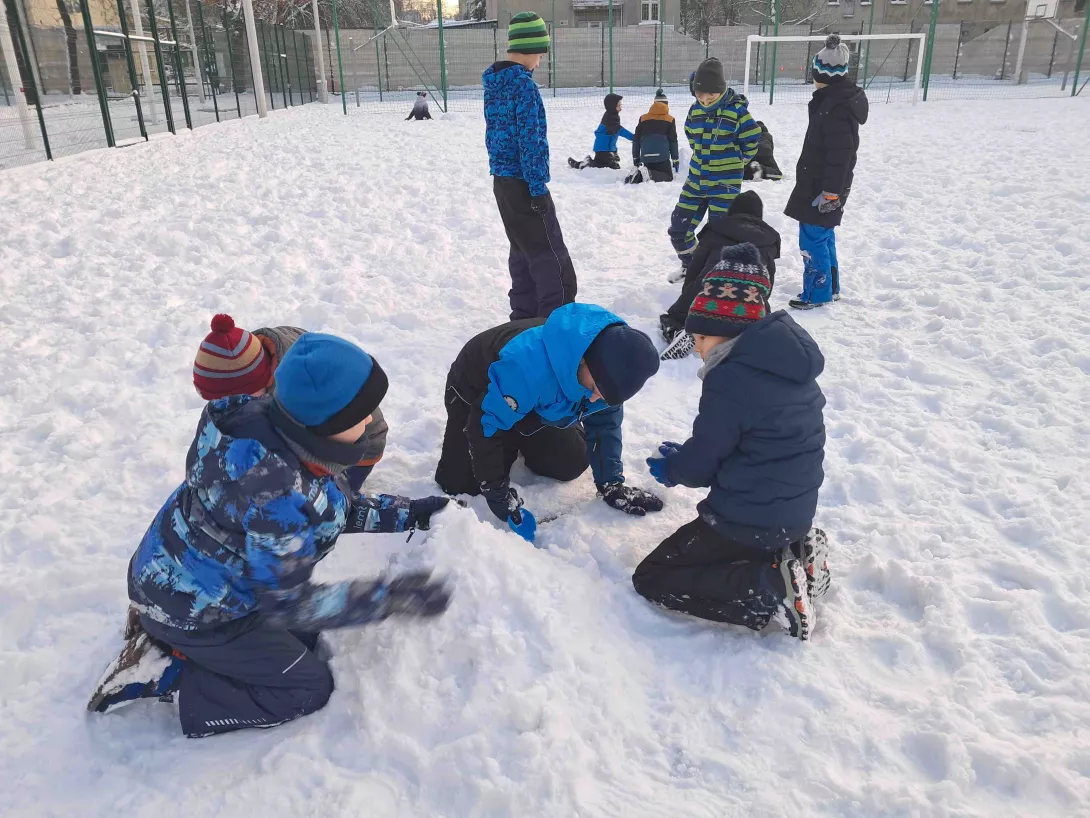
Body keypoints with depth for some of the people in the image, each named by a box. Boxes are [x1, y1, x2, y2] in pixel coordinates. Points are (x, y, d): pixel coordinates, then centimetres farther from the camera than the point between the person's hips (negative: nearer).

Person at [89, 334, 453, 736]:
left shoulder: (273, 424, -11)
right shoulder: (276, 490, -38)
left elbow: (335, 509, 4)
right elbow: (287, 602, -29)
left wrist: (406, 514, -2)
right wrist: (389, 597, -28)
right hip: (193, 609, -8)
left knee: (306, 636, 22)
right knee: (310, 686, 4)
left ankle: (162, 633, 15)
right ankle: (167, 672, 2)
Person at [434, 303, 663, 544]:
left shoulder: (609, 364, -26)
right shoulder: (528, 366, -47)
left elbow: (605, 423, -9)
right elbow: (485, 426, -37)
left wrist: (611, 485, -10)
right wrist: (503, 501, -32)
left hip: (539, 403, 5)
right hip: (475, 392, -4)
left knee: (571, 464, -5)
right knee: (461, 484, -11)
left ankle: (519, 441, 25)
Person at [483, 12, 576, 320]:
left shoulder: (493, 82, 11)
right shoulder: (523, 84, -17)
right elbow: (530, 140, -19)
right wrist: (538, 188, -16)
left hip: (502, 180, 9)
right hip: (522, 182, -9)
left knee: (523, 251, 18)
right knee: (552, 260, -4)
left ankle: (524, 318, 24)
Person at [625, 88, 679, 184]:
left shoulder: (643, 118, 13)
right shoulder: (670, 120, 7)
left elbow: (636, 140, 14)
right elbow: (673, 141, 7)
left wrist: (635, 158, 22)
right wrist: (675, 160, 13)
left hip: (646, 157, 3)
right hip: (662, 157, -3)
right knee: (668, 176, 6)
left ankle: (637, 175, -13)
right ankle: (649, 174, -22)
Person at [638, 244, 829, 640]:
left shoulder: (730, 379, -24)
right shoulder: (792, 367, 4)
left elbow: (700, 466, -16)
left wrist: (671, 468, 7)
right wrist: (684, 456, 13)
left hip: (748, 521, -9)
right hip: (795, 512, 9)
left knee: (650, 578, 2)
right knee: (694, 541, 34)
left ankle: (769, 590, -13)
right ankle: (795, 554, 10)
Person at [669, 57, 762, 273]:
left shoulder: (737, 110, -13)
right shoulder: (695, 110, 3)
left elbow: (752, 139, -3)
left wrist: (736, 161, 7)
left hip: (725, 182, -5)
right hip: (696, 180, 6)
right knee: (679, 227, 8)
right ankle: (690, 265, 32)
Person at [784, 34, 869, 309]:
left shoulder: (835, 107, -22)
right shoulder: (841, 98, 12)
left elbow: (840, 155, -24)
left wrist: (830, 192, -21)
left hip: (822, 189, -11)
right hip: (820, 184, 11)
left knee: (813, 238, -4)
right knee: (823, 236, 18)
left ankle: (818, 292, 6)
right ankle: (830, 287, 29)